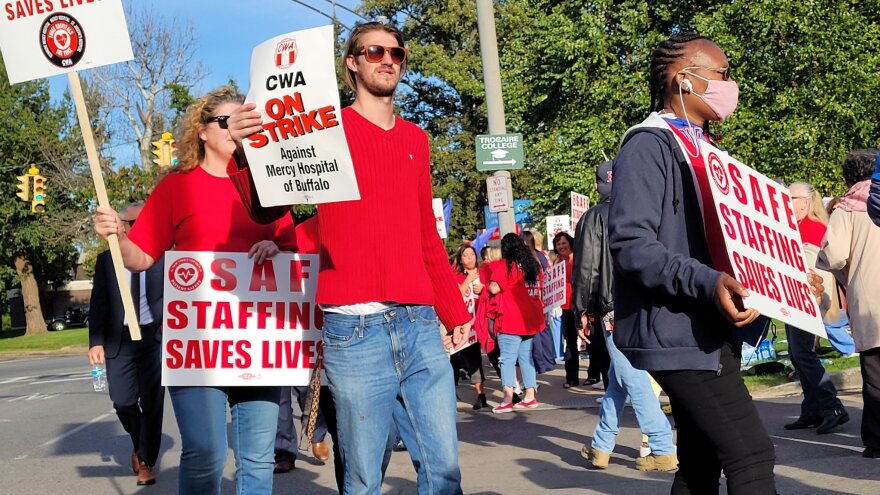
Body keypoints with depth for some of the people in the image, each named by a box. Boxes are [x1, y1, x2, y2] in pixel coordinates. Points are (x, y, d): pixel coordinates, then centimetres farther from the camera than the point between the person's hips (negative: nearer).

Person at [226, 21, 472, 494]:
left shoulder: (415, 139, 17)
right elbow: (267, 210, -1)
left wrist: (455, 310, 22)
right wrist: (246, 151, -20)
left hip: (420, 325, 4)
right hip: (354, 329, -4)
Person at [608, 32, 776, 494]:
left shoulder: (703, 148, 19)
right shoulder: (649, 145, -11)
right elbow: (630, 243, -22)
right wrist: (707, 283, -31)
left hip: (705, 330, 10)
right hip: (676, 332, -10)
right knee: (750, 454, -12)